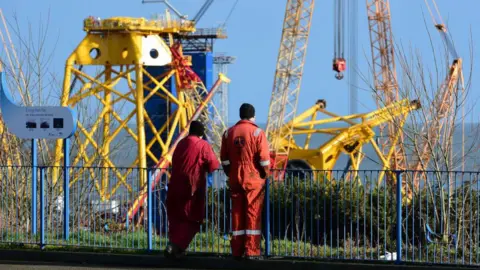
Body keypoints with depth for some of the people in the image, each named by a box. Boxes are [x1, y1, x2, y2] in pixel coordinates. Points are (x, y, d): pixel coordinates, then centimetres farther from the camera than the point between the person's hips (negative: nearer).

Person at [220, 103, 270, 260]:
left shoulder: (229, 133, 6)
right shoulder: (257, 133, -8)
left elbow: (224, 159, 9)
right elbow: (264, 159, -11)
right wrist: (265, 175, 4)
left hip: (235, 181, 4)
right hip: (254, 180, -4)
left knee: (237, 215, 8)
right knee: (253, 215, -1)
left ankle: (237, 252, 10)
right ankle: (252, 251, -5)